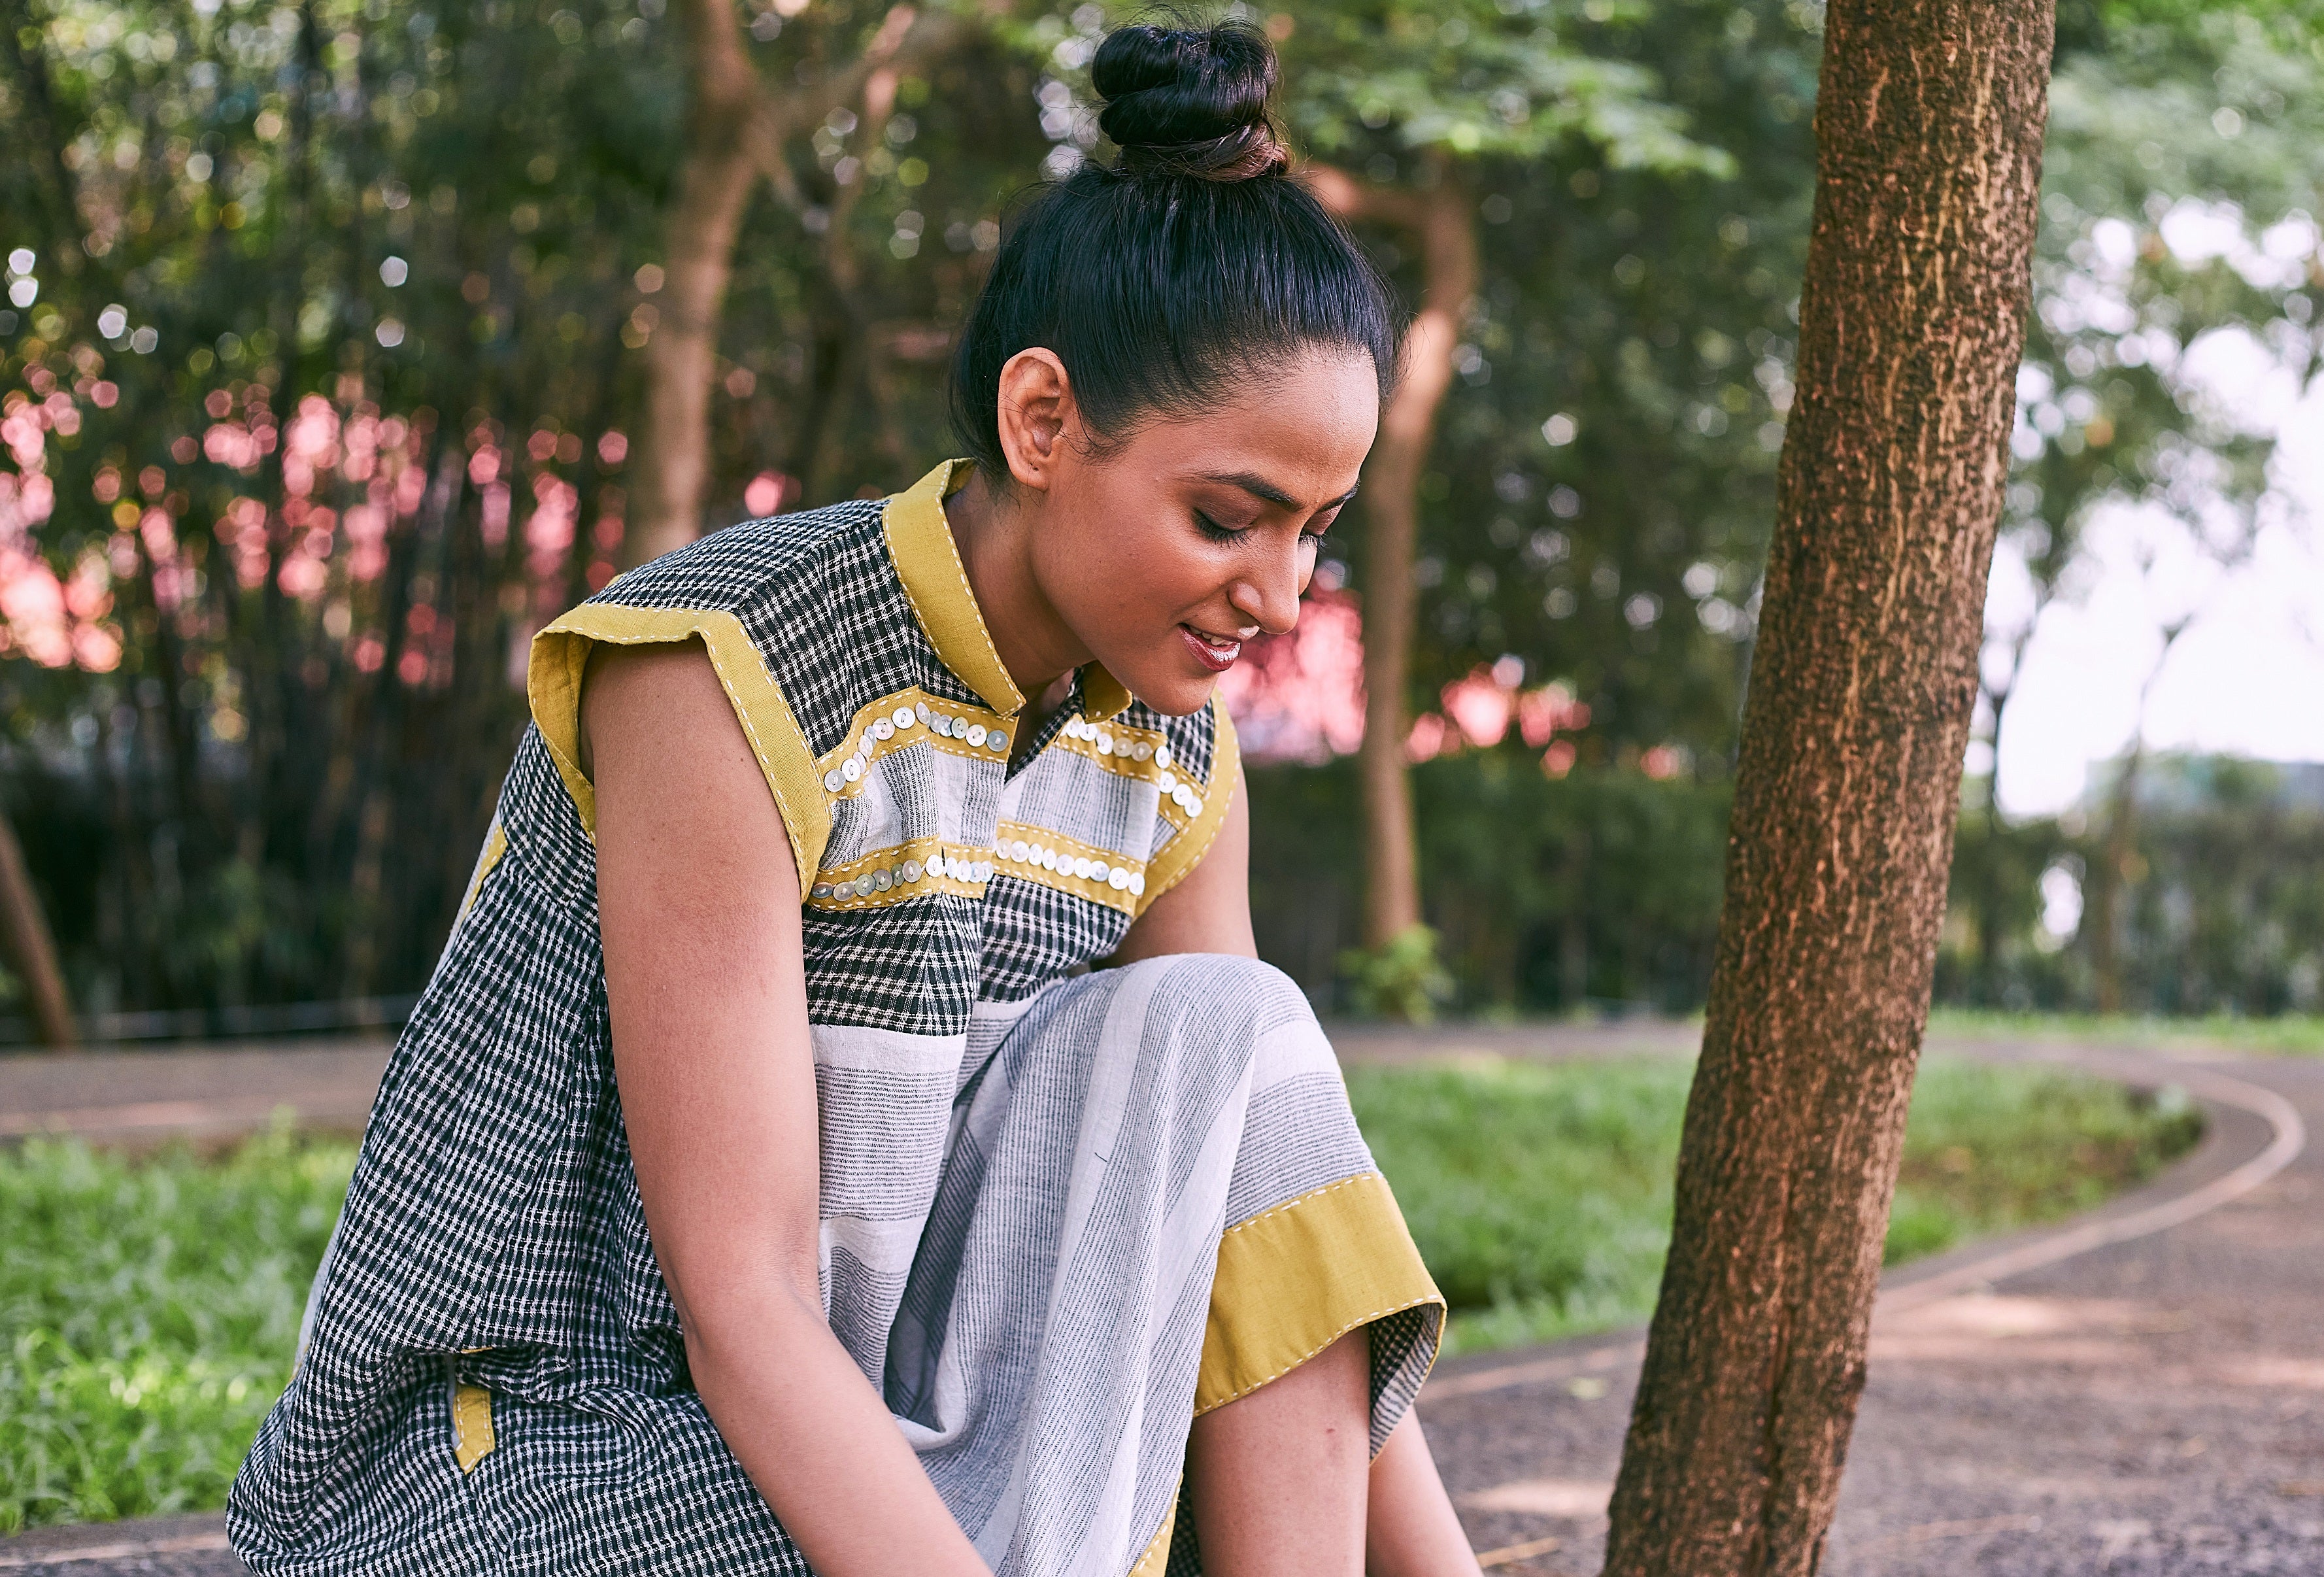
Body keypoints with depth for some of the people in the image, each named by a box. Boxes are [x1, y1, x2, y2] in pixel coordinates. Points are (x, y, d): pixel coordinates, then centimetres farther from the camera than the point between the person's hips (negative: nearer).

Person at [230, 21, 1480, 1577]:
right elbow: (739, 1305, -26)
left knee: (1223, 1040, -16)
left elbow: (1269, 1197, 0)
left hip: (819, 1438, 7)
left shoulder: (1170, 756, 0)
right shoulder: (718, 675, -22)